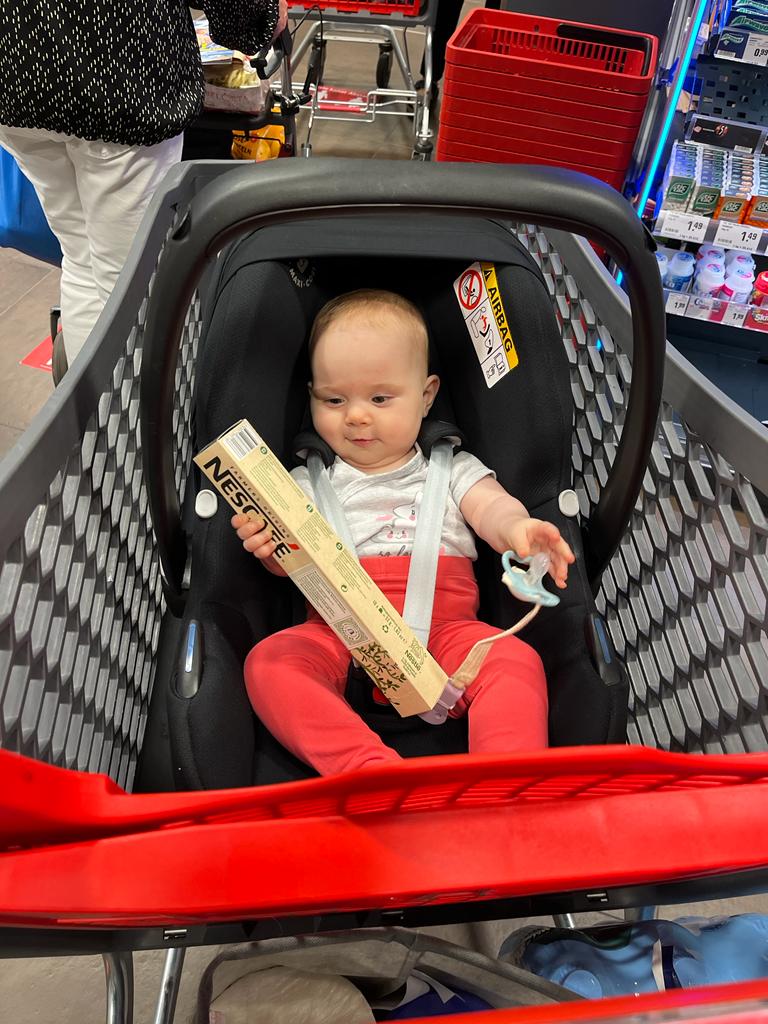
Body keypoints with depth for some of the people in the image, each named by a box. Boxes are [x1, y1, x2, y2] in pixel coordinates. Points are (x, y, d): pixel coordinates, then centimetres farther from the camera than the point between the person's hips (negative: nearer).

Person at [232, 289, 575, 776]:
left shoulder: (452, 469, 17)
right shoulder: (310, 481, 17)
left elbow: (492, 507, 0)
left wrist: (517, 529, -26)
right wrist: (272, 546, -18)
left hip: (443, 627, 0)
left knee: (517, 660, -27)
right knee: (268, 661, -28)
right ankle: (369, 768, -40)